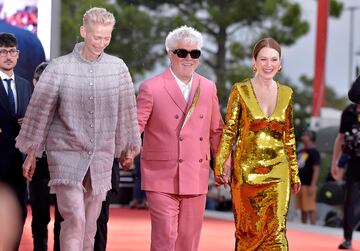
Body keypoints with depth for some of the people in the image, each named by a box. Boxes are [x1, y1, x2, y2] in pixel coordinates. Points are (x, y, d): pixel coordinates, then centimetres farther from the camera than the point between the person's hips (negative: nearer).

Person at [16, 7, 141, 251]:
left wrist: (128, 148, 18)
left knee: (90, 222, 8)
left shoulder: (118, 68, 1)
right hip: (66, 155, -3)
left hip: (101, 157, 3)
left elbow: (126, 110, 11)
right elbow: (40, 110, 0)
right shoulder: (60, 68, -6)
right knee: (75, 218, -14)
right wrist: (31, 153, 4)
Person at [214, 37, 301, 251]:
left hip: (277, 172, 2)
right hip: (247, 170, -2)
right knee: (247, 230, 5)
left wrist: (295, 174, 16)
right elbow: (228, 131, -2)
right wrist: (220, 166, -12)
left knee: (276, 230, -8)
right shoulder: (241, 91, -1)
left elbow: (289, 137, 15)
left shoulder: (286, 94, 8)